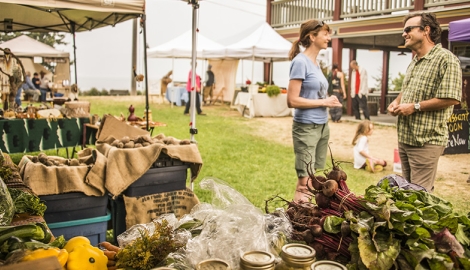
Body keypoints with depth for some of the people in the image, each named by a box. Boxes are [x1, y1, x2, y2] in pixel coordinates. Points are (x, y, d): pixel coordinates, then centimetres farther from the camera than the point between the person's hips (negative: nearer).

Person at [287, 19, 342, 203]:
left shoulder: (316, 63, 12)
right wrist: (324, 102, -14)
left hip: (323, 126, 9)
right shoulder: (300, 61, -13)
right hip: (306, 127, -9)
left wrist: (330, 101, 0)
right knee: (305, 182, -4)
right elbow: (292, 100, -20)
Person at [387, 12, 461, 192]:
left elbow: (451, 98, -21)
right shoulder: (414, 62, 16)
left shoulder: (445, 59, -13)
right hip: (405, 138, 9)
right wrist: (396, 102, 8)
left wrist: (415, 107, -17)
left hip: (426, 141, -9)